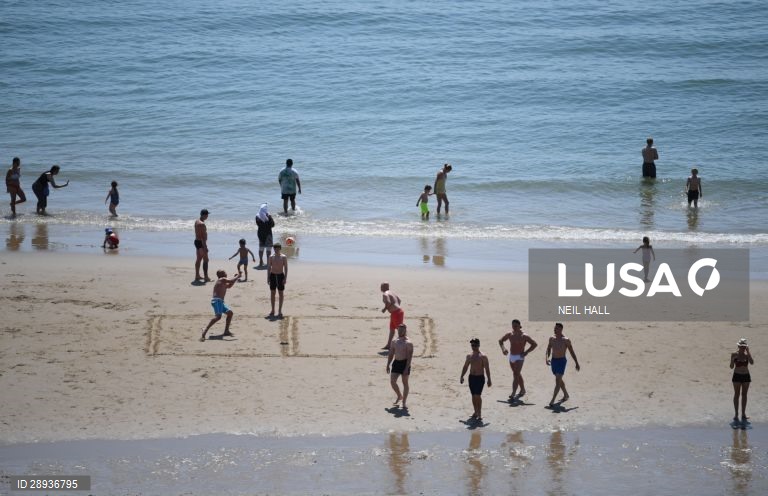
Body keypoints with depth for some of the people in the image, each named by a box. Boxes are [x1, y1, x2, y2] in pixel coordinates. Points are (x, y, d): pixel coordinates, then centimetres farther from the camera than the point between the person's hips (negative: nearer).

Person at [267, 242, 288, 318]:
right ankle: (273, 310, 16)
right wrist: (268, 278, 2)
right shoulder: (271, 257, 2)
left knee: (281, 293, 3)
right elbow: (269, 268, 6)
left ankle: (280, 310, 11)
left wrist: (285, 278, -10)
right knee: (272, 293, 7)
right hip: (273, 275, 2)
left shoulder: (283, 257, -5)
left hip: (280, 276, -2)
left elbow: (286, 268, -4)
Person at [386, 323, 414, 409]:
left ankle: (404, 402, 11)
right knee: (392, 382, -2)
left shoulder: (408, 343, -10)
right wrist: (388, 365, 9)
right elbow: (391, 354, 14)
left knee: (405, 383, 3)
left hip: (405, 363, -5)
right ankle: (399, 396, 23)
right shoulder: (394, 342, 9)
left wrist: (406, 368, -21)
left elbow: (410, 357, -15)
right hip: (396, 363, 5)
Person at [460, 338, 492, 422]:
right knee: (473, 396, 10)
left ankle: (479, 415, -11)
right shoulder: (469, 356, 8)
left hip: (480, 378, -5)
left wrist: (489, 380, -10)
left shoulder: (483, 357, -8)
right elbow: (465, 367, 16)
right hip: (472, 377, 5)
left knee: (477, 396, -14)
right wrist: (462, 376, 9)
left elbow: (487, 369, -7)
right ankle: (476, 412, 23)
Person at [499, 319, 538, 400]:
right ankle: (523, 390, 37)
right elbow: (500, 341, 18)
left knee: (516, 375, -16)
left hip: (519, 357, -6)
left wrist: (526, 352, -14)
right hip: (511, 357, 6)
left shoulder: (524, 336, -12)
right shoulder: (510, 335, 3)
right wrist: (503, 348, -1)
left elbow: (534, 344, -8)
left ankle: (513, 394, -22)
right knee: (518, 375, 19)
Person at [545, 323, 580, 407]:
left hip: (561, 361, -6)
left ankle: (552, 401, -18)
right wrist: (547, 358, -6)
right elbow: (548, 349, 13)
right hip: (553, 361, 6)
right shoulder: (552, 339, 4)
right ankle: (566, 395, 41)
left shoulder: (566, 340, -9)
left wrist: (577, 363, 2)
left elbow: (572, 352, -2)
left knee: (558, 381, -14)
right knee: (559, 380, 21)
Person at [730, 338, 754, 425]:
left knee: (744, 395, 7)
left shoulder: (747, 355, 2)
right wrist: (733, 360, -24)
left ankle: (743, 413, 13)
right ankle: (736, 414, 3)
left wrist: (748, 352, -14)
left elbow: (752, 362, -15)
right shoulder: (735, 355, -4)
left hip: (746, 376, 2)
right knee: (737, 394, -1)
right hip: (737, 375, -2)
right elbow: (731, 367, -5)